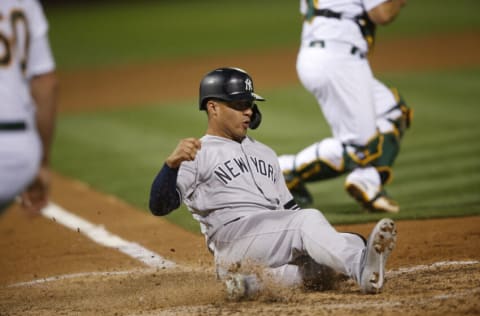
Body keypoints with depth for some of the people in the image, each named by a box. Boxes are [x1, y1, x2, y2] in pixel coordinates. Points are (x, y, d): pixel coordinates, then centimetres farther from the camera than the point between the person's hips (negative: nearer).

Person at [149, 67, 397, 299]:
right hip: (234, 238, -7)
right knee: (308, 219, -29)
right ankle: (361, 268, -53)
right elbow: (158, 207, -7)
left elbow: (289, 209, 28)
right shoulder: (197, 155, 7)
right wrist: (172, 164, -27)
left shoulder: (264, 153, 30)